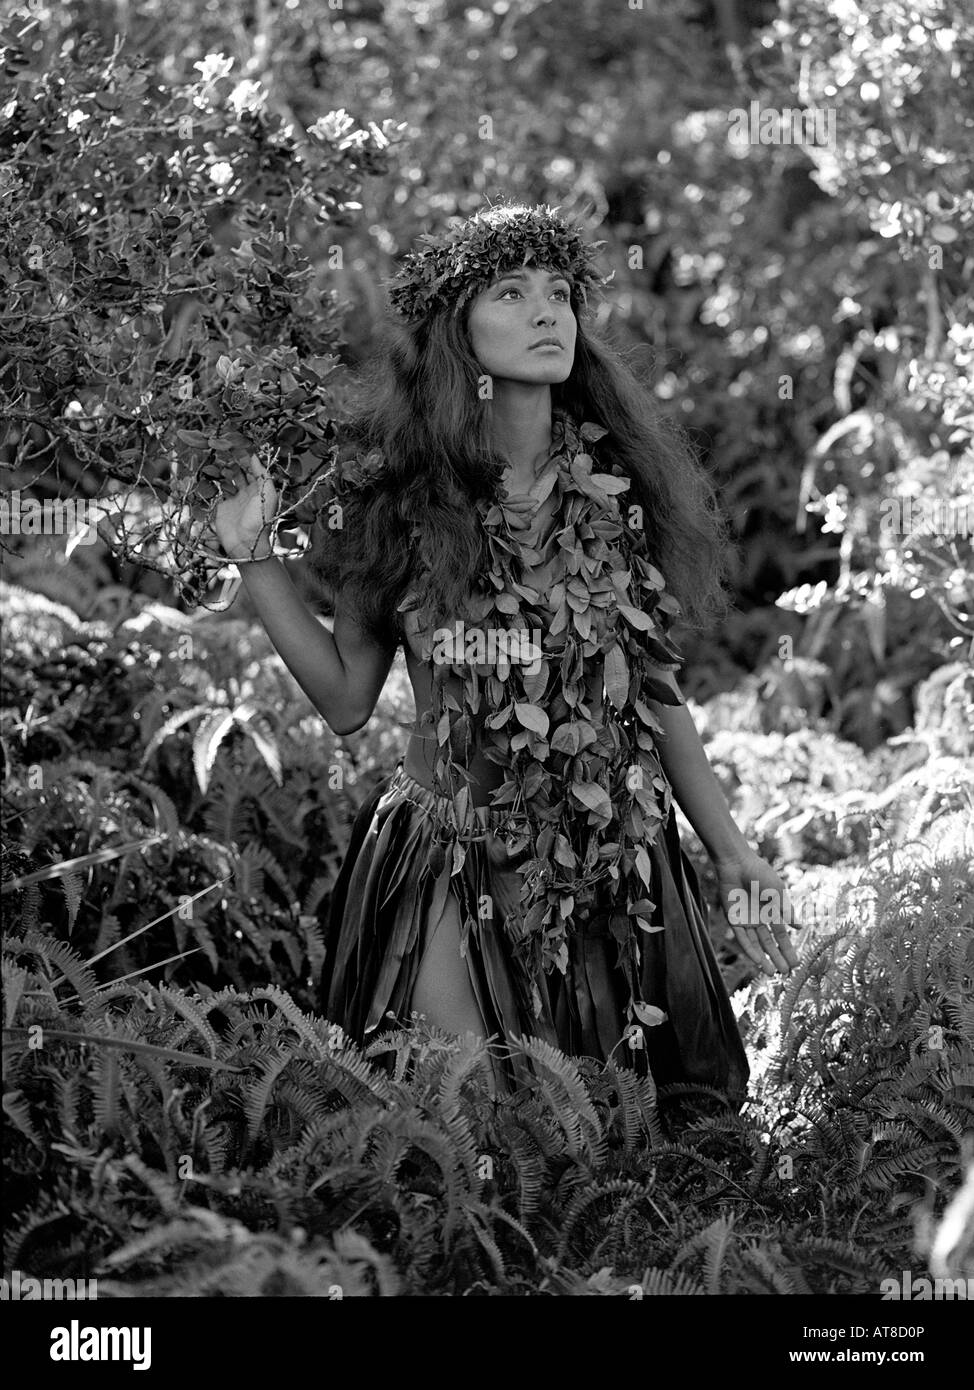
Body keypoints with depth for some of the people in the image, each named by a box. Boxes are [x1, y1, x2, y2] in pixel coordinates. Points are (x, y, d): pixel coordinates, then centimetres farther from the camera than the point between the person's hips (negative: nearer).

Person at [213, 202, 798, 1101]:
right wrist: (255, 556, -3)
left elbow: (656, 691, 8)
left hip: (615, 870, 2)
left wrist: (730, 852, 9)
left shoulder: (621, 487, 1)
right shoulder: (396, 496, -3)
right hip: (451, 873, -2)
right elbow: (346, 700, 1)